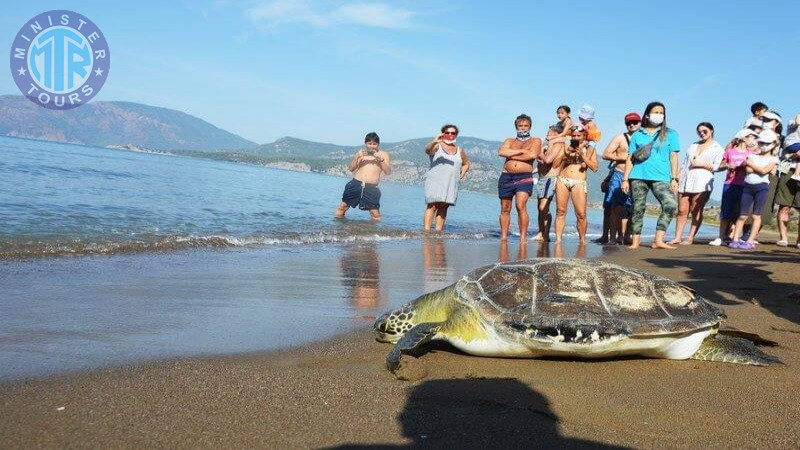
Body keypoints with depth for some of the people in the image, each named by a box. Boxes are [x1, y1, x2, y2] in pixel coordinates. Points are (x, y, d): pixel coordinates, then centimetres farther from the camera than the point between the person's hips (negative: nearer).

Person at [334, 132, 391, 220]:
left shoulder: (383, 154, 10)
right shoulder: (361, 153, 15)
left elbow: (388, 172, 1)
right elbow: (350, 168, 11)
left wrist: (380, 160, -12)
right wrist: (357, 157, -5)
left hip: (371, 188, -2)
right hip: (356, 184, 2)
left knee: (376, 218, -7)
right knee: (338, 213, 2)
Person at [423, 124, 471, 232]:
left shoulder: (460, 151, 17)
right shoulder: (437, 146, 3)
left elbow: (466, 164, 32)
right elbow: (427, 150, -19)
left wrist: (461, 175, 14)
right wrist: (434, 141, -40)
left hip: (451, 183, 4)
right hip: (435, 181, -4)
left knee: (443, 207, -1)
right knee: (432, 205, -13)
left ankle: (439, 231, -1)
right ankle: (426, 230, -17)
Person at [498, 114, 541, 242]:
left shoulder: (535, 141, 12)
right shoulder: (509, 141, 19)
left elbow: (532, 155, -9)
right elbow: (501, 151, -2)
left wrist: (511, 156, -2)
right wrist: (521, 151, -8)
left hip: (524, 177, -4)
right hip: (506, 177, 4)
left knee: (521, 206, -19)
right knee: (505, 209, 5)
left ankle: (523, 237, -16)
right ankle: (503, 237, 12)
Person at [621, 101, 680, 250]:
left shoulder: (670, 134, 14)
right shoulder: (638, 135, 15)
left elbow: (673, 157, 9)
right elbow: (630, 158, 13)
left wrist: (674, 179, 1)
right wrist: (625, 179, 5)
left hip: (660, 178, -1)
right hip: (638, 177, 1)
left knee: (671, 205, -19)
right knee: (638, 208, 0)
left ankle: (658, 240, -18)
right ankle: (635, 241, 6)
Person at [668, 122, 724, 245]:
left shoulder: (717, 148, 9)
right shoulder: (693, 145, 24)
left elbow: (716, 166, -3)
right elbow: (684, 163, 21)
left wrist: (701, 164, -11)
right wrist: (678, 179, 12)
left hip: (702, 183, -4)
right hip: (685, 182, 5)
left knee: (696, 211, -5)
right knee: (682, 210, -1)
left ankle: (690, 238, -3)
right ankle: (677, 237, 0)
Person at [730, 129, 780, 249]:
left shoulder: (773, 159, 6)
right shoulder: (752, 156, 13)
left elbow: (764, 171, -10)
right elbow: (748, 169, -3)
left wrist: (752, 164, -2)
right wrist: (759, 168, -10)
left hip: (762, 186, -2)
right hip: (748, 186, 3)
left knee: (756, 215, -1)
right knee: (742, 215, 3)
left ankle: (750, 241, -1)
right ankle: (735, 239, 5)